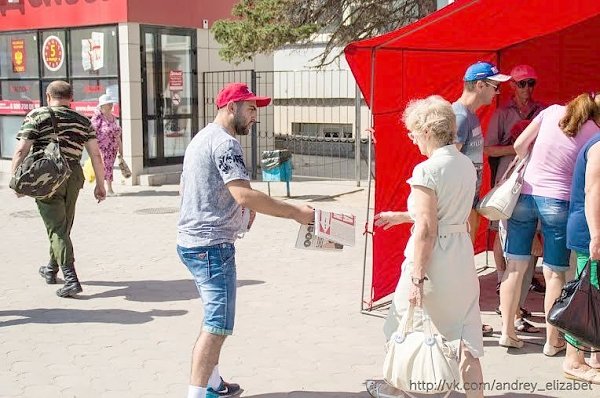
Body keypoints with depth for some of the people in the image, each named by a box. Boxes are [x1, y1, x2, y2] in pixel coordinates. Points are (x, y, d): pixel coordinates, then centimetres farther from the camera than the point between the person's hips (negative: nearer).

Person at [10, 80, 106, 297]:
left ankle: (71, 279, -14)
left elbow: (21, 151, -10)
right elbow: (95, 154, 3)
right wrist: (100, 184, 7)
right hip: (73, 176, 4)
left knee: (57, 229, -3)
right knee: (63, 226, 20)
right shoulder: (82, 121, 9)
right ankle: (51, 270, 39)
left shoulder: (36, 116, -1)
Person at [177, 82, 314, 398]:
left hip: (191, 241, 11)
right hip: (212, 245, -11)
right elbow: (244, 195, -26)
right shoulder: (225, 142, -15)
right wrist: (296, 213, -22)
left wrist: (236, 205, 18)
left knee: (214, 320, 20)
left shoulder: (201, 138, 17)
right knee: (218, 325, -9)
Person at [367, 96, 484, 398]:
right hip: (462, 256, 6)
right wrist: (401, 216, 25)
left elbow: (426, 230, -21)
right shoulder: (466, 164, 7)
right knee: (466, 336, 10)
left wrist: (417, 278, -19)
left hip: (432, 257, -6)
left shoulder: (427, 171, -17)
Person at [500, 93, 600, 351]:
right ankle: (552, 340, 15)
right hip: (557, 202, -3)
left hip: (525, 194, 3)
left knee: (515, 266, 9)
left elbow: (519, 145, 4)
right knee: (554, 273, 7)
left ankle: (507, 332, 14)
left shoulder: (553, 111, 3)